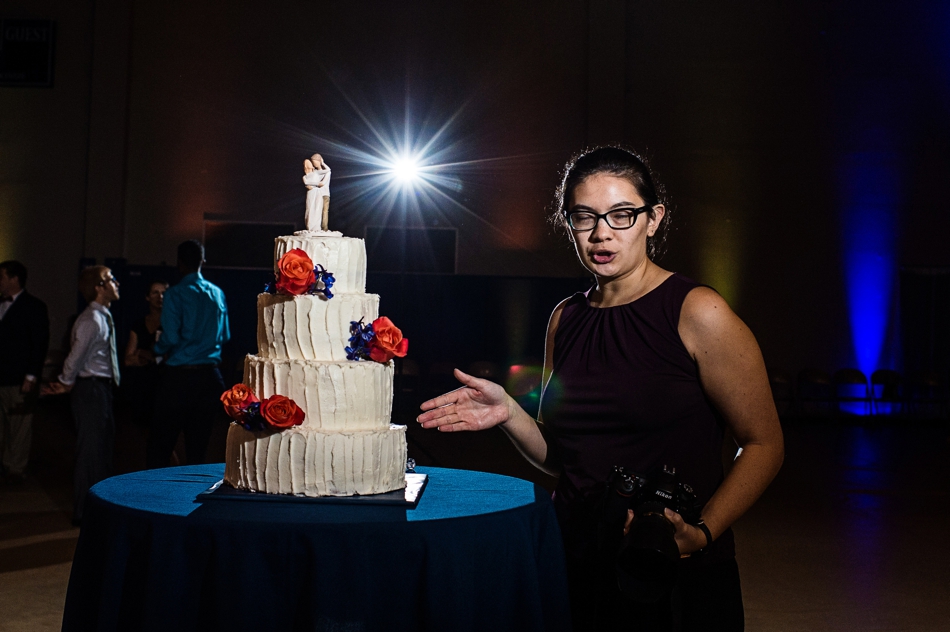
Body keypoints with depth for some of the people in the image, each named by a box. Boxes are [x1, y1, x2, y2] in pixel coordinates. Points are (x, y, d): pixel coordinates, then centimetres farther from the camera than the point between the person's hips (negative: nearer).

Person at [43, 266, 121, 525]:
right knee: (90, 450, -2)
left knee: (104, 447, 19)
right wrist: (66, 384, -3)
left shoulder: (104, 317, 11)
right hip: (90, 389, -10)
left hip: (102, 387, 10)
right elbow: (75, 358, -18)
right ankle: (84, 512, 10)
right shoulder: (91, 321, -20)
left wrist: (66, 383, 9)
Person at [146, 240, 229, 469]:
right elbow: (225, 336, 13)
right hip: (210, 375, 5)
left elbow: (171, 337, -14)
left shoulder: (175, 294, -8)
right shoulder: (217, 293, 7)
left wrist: (157, 349, 6)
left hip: (179, 376, -5)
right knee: (198, 446, 10)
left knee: (160, 444, 4)